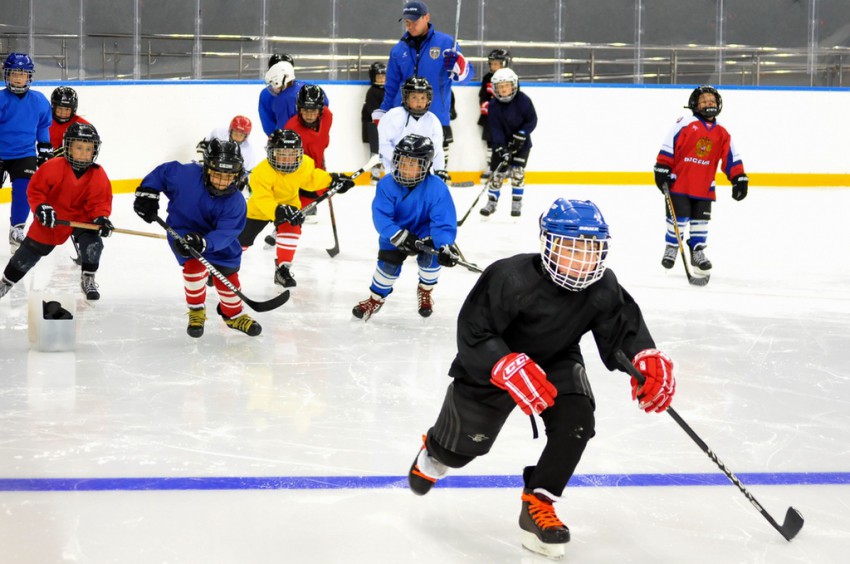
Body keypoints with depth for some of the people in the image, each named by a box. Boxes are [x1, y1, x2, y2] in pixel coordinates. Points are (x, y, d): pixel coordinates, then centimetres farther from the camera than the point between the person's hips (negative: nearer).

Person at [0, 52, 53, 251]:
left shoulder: (38, 101, -1)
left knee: (24, 191, -10)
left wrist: (45, 149, 14)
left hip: (24, 154, 2)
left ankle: (16, 230, 5)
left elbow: (43, 125, 14)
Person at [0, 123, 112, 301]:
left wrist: (101, 218, -29)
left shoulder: (98, 175, -14)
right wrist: (41, 208, -26)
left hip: (81, 217, 1)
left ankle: (88, 280, -2)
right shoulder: (53, 167, -20)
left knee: (93, 242, -24)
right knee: (31, 249, 9)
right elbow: (35, 189, -12)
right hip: (51, 218, -1)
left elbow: (100, 201, -11)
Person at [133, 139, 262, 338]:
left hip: (215, 239, 2)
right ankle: (196, 311, 0)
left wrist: (204, 243, -47)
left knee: (228, 276, 3)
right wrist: (147, 194, -13)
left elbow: (225, 233, -30)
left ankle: (233, 315, 31)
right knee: (194, 263, -24)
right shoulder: (187, 175, -27)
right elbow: (162, 172, -9)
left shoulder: (235, 202, -25)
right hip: (182, 230, -2)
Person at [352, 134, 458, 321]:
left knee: (431, 255, -27)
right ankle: (376, 298, 17)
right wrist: (398, 236, -44)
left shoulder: (437, 188, -27)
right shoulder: (387, 184, -23)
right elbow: (381, 216, -28)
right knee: (388, 262, -13)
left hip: (425, 233, -1)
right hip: (396, 232, 1)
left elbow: (443, 222, -29)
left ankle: (425, 291, 6)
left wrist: (445, 246, -47)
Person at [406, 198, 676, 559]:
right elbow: (473, 333, -33)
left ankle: (538, 506, -6)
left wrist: (648, 359, -33)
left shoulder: (603, 289, -21)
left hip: (557, 362, 4)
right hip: (491, 365, -3)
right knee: (462, 446, 9)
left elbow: (624, 330, -12)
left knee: (576, 420, -23)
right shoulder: (511, 279, -36)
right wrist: (508, 367, -47)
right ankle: (433, 452, 51)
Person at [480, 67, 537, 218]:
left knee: (517, 171, -9)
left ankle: (517, 204, 4)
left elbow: (532, 120, -11)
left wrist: (521, 135, -22)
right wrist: (502, 149, -25)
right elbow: (495, 128, -16)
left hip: (520, 143, -2)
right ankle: (491, 202, 19)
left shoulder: (523, 100, -16)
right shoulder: (494, 105, -12)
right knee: (497, 172, 2)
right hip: (501, 143, 2)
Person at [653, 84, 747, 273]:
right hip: (678, 182, -4)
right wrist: (662, 169, -11)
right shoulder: (685, 124, -7)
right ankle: (671, 247, 18)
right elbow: (668, 146, -8)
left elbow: (732, 158, 11)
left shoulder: (722, 134, 7)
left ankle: (697, 252, 21)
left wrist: (739, 179, 5)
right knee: (678, 217, -1)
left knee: (701, 220, 8)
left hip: (704, 187, 4)